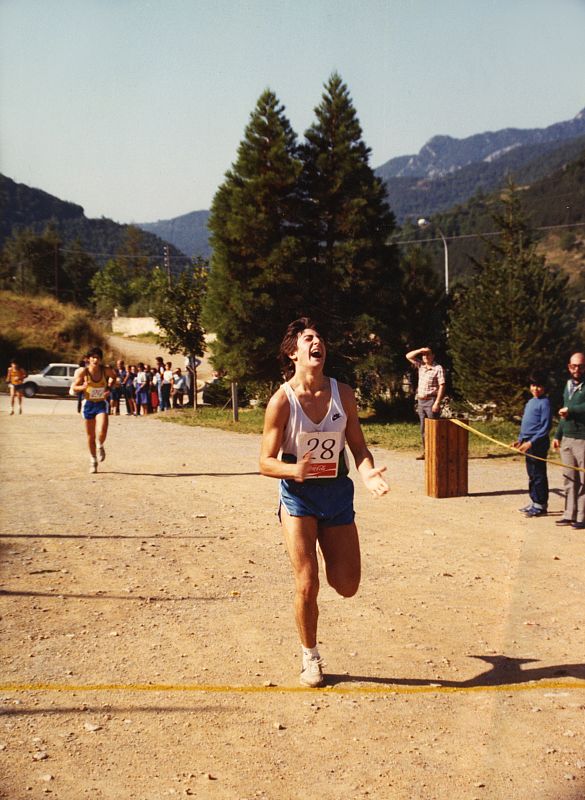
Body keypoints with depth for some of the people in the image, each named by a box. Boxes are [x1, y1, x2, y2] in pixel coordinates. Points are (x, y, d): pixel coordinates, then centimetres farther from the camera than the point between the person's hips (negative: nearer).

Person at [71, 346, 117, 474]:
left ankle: (100, 446, 15)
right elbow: (74, 387, -4)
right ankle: (93, 460, 29)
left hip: (101, 404, -1)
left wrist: (109, 388, -3)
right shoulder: (83, 372, -10)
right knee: (90, 436, 9)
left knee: (101, 432, -21)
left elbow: (114, 377, 14)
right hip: (89, 405, 1)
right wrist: (83, 387, -25)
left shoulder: (106, 370, -8)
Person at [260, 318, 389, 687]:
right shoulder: (282, 400, -12)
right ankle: (311, 658, 20)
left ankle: (327, 553, 40)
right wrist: (294, 470, -32)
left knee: (347, 585, 4)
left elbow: (358, 447, 3)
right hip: (298, 495, -3)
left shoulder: (343, 393, -2)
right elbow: (266, 462, -11)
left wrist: (369, 473, -19)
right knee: (307, 585, -5)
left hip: (338, 492, 3)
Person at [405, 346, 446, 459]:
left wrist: (437, 403, -18)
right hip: (420, 401, 7)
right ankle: (425, 451, 13)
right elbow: (408, 356, 18)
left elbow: (442, 386, -11)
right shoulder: (421, 366, 13)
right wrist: (420, 350, 3)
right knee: (423, 428, 9)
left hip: (431, 401, -7)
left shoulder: (438, 368, -6)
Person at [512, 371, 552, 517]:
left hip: (538, 443, -9)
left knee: (538, 475, -4)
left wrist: (531, 442, -20)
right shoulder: (530, 402, 15)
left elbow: (546, 427, -16)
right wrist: (520, 439, 13)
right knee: (532, 475, 13)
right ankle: (534, 502, 21)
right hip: (529, 443, 9)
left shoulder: (544, 402, -11)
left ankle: (541, 505, 2)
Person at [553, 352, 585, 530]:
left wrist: (570, 411, -14)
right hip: (566, 439, 7)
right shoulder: (568, 384, 18)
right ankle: (570, 514, 15)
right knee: (569, 479, 10)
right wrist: (558, 435, 23)